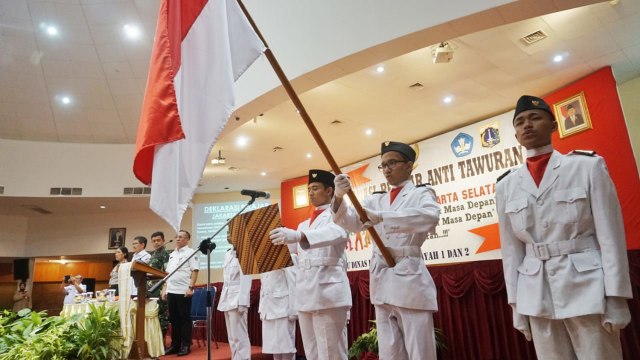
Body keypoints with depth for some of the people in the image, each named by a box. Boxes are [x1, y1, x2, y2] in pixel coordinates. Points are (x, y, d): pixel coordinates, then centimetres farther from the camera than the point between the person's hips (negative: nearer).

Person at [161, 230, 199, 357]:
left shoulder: (190, 253, -4)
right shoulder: (172, 254, 16)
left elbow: (194, 271, -11)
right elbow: (167, 273, 19)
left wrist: (190, 287, -18)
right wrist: (164, 289, 13)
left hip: (183, 291, -7)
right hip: (171, 291, 7)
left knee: (184, 318, 0)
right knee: (173, 319, 11)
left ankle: (185, 346, 7)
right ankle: (175, 345, 20)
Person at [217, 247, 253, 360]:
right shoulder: (228, 254, 16)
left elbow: (245, 280, -14)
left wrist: (242, 302, -18)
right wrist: (223, 299, 14)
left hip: (237, 298, -8)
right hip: (227, 299, 8)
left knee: (239, 337, -5)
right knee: (232, 337, 12)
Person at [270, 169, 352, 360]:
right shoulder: (304, 224, 24)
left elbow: (339, 233, -24)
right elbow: (289, 248, 20)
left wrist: (297, 235, -39)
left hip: (327, 288, -7)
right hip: (304, 290, 7)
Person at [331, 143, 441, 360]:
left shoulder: (421, 193, 3)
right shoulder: (376, 200, 17)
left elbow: (430, 216, -20)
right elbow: (351, 222, 2)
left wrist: (382, 217, -27)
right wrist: (340, 197, -18)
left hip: (409, 278, -5)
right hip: (381, 280, 5)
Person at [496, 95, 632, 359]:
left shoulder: (588, 166, -3)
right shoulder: (506, 185, 3)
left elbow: (610, 233, -4)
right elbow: (511, 248, 5)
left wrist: (616, 299, -7)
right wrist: (516, 305, 5)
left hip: (586, 286, -2)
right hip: (536, 294, 3)